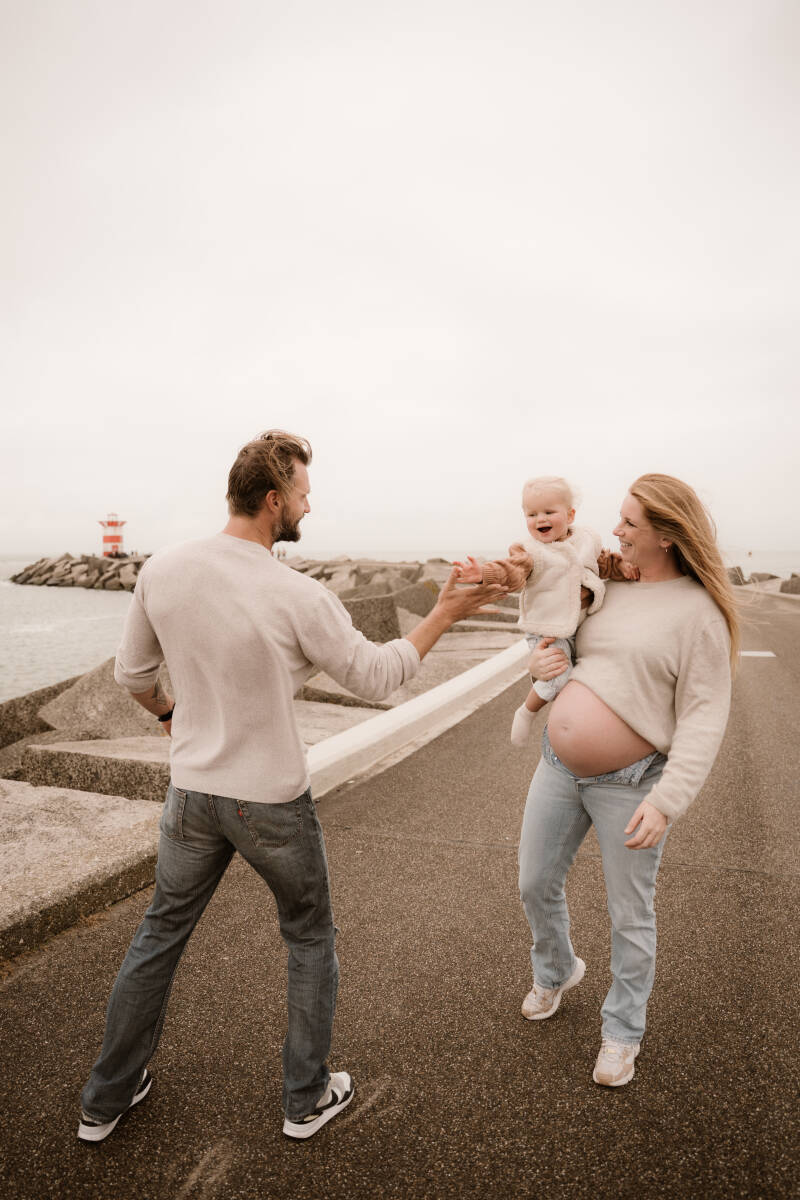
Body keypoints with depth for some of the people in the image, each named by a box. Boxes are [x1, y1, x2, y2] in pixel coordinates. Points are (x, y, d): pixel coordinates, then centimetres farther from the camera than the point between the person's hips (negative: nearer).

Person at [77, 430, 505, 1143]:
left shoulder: (163, 570, -8)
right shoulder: (299, 597, -22)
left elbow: (133, 674, 5)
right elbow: (376, 678, -12)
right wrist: (445, 614, -5)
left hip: (191, 793, 5)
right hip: (273, 803, -4)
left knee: (160, 935, 24)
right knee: (311, 939, 20)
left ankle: (107, 1098, 42)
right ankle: (308, 1098, 36)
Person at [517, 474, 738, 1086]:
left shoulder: (698, 612, -14)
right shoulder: (606, 589, 5)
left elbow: (704, 719, -16)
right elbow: (561, 645, 19)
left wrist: (667, 800, -24)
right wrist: (539, 662, -5)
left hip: (627, 784, -6)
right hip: (558, 766, 6)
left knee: (630, 916, 12)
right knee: (536, 885, 19)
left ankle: (622, 1031, 37)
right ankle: (556, 971, 49)